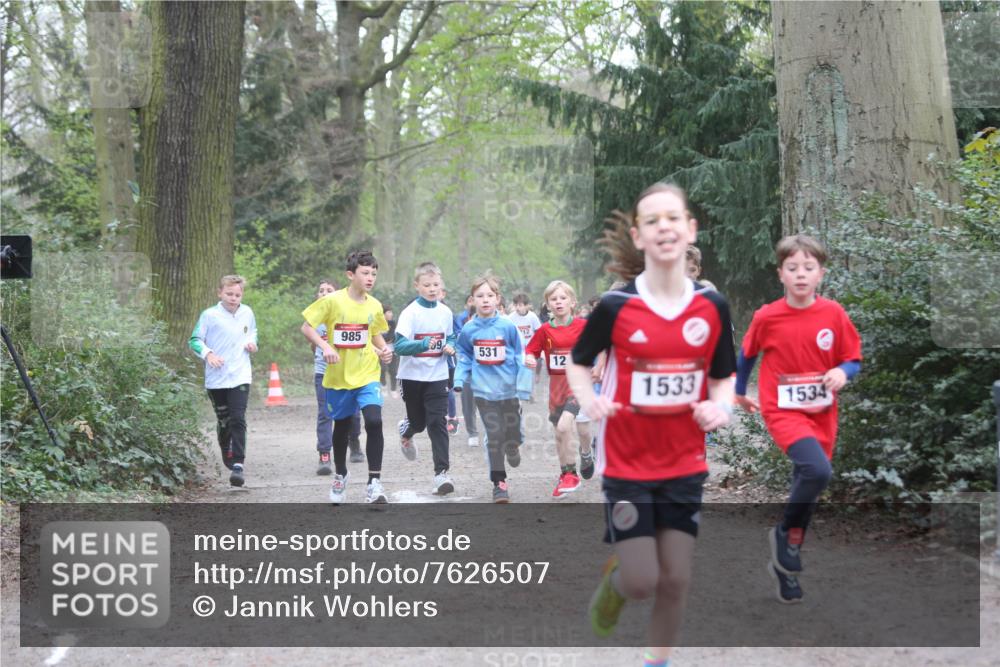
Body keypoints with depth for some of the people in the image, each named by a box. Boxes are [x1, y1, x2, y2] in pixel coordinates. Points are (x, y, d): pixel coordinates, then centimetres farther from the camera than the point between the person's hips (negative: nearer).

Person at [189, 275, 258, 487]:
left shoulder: (247, 313, 5)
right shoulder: (209, 315, -6)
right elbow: (195, 340, -2)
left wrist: (252, 342, 3)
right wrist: (208, 354, -18)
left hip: (240, 377, 1)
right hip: (216, 379, -1)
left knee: (238, 419, -14)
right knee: (223, 421, 12)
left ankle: (238, 464, -17)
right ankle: (227, 456, 36)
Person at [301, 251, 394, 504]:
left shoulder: (374, 305, 2)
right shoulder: (332, 301, -10)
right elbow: (307, 328, -8)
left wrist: (384, 350, 0)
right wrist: (325, 347, -23)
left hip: (367, 376, 1)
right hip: (338, 377, -1)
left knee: (374, 421, -19)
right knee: (342, 428, 14)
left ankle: (374, 483, -13)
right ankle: (340, 477, 39)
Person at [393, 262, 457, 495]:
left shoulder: (445, 312, 1)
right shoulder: (410, 313, -13)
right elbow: (399, 346, -21)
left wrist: (450, 347, -5)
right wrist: (422, 344, -38)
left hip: (437, 377, 2)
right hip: (412, 376, -2)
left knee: (438, 423, -9)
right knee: (418, 422, 14)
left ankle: (441, 472, -10)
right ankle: (406, 431, 51)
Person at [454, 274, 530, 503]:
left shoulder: (508, 327, -7)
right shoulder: (469, 330, -2)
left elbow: (520, 357, -2)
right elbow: (464, 357, 11)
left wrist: (523, 386, -5)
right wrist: (459, 380, 1)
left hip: (509, 389, 0)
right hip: (484, 391, 0)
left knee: (512, 436, 7)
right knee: (494, 436, -1)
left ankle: (512, 449, 43)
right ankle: (499, 482, 8)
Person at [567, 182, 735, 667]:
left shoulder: (712, 307, -3)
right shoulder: (615, 306, -11)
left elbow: (723, 378, 8)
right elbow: (578, 363, 3)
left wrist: (721, 407, -13)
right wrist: (589, 400, -17)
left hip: (685, 466, 3)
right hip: (627, 464, -2)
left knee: (675, 581, 5)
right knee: (641, 581, -4)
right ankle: (613, 581, 33)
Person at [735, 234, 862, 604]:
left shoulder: (833, 314, -6)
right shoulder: (767, 317, -10)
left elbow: (853, 360, 2)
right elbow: (747, 354, 8)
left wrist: (842, 373, -21)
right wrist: (740, 392, 21)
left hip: (822, 414, 4)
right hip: (783, 411, -4)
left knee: (808, 486, 12)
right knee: (818, 471, -28)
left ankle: (785, 563, 31)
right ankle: (785, 533, -4)